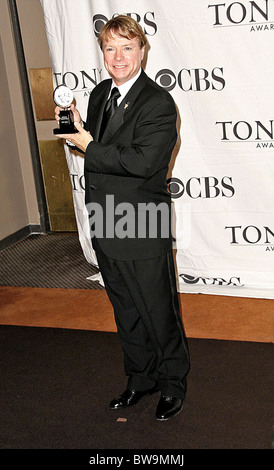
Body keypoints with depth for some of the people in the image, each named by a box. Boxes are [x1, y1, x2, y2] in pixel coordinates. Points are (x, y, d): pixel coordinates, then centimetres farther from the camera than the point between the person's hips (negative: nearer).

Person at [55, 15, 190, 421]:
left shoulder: (158, 103, -16)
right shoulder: (99, 94, 10)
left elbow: (142, 162, -27)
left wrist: (89, 147, -19)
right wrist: (76, 127, -3)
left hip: (143, 228, -7)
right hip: (105, 227, 8)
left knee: (159, 313, 8)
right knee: (126, 313, 20)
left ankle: (173, 383, 31)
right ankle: (141, 379, 40)